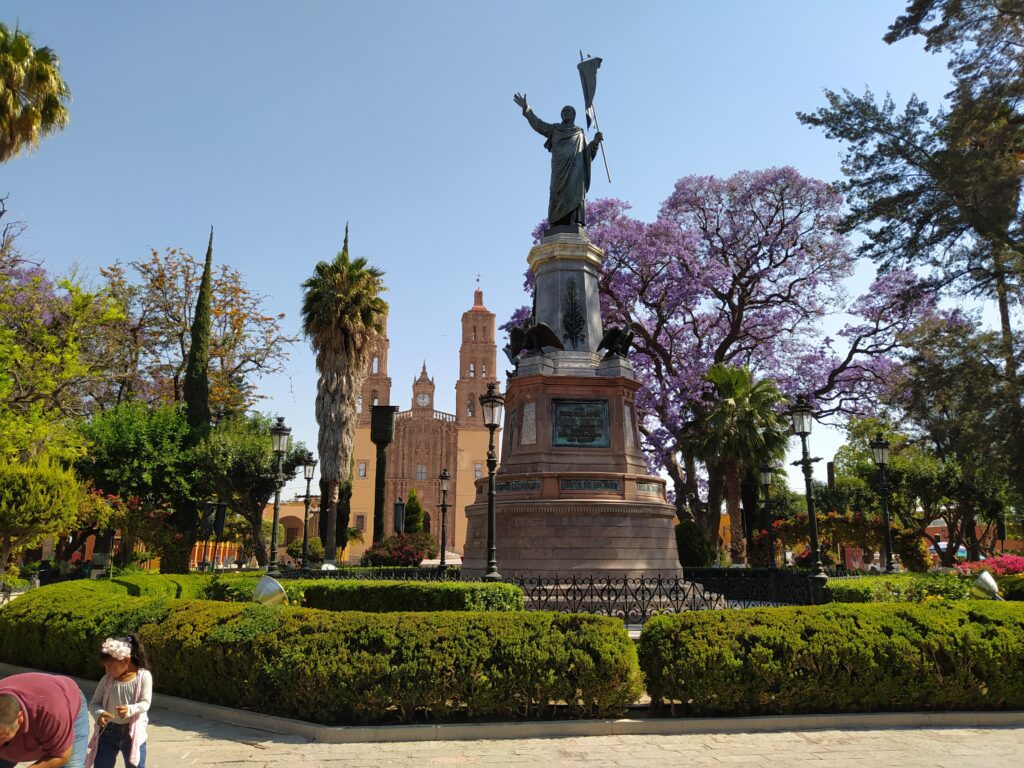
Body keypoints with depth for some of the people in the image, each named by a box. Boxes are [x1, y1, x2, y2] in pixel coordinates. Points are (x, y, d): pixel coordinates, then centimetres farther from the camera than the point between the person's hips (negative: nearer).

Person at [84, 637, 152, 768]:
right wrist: (99, 714, -21)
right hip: (107, 731, 3)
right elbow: (94, 703, 1)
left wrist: (130, 710, -35)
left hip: (133, 732, -3)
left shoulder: (143, 676, -11)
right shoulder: (107, 679, -2)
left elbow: (145, 703, -14)